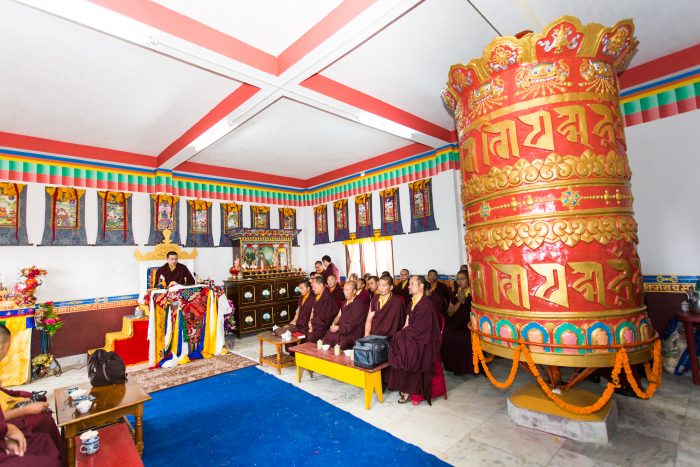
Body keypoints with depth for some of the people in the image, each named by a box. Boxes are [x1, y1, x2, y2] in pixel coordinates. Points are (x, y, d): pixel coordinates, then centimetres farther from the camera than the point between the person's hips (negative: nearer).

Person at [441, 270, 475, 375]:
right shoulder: (454, 295, 12)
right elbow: (449, 313, 6)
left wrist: (464, 301, -16)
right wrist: (459, 302, -7)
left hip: (468, 326, -4)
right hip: (455, 325, 4)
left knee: (463, 339, -30)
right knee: (445, 337, -21)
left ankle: (466, 367, -6)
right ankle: (453, 366, -2)